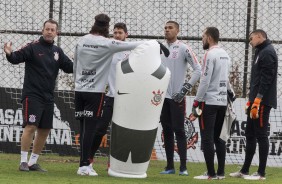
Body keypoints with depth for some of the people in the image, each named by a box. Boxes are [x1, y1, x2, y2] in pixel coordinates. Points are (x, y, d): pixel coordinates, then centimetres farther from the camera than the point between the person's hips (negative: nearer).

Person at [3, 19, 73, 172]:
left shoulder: (57, 52, 11)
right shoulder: (33, 47, -7)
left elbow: (69, 67, 9)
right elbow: (17, 58, -18)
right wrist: (9, 54, -39)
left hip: (48, 97, 6)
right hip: (32, 95, -6)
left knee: (45, 130, 7)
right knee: (30, 127, -14)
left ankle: (33, 162, 17)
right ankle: (23, 161, -7)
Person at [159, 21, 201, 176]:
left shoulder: (183, 49, -6)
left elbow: (198, 70, -9)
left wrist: (186, 88, -13)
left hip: (177, 97, -5)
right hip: (162, 96, 5)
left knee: (179, 130, -7)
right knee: (167, 131, 7)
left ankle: (183, 167, -6)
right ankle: (170, 166, 11)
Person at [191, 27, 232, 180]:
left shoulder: (210, 54, -13)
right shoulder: (225, 55, 13)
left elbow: (205, 80, -16)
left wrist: (197, 102, -13)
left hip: (209, 102, -8)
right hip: (222, 102, 8)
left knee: (207, 138, -5)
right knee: (218, 138, 12)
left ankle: (211, 173, -6)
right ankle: (221, 173, 11)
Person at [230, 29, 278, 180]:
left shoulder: (267, 53, -11)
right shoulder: (260, 52, 20)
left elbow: (266, 79, -19)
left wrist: (257, 101, -23)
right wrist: (251, 100, 19)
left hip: (262, 101, -10)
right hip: (256, 100, 10)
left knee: (261, 135, -7)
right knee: (250, 135, 12)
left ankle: (261, 173, -5)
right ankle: (245, 170, 16)